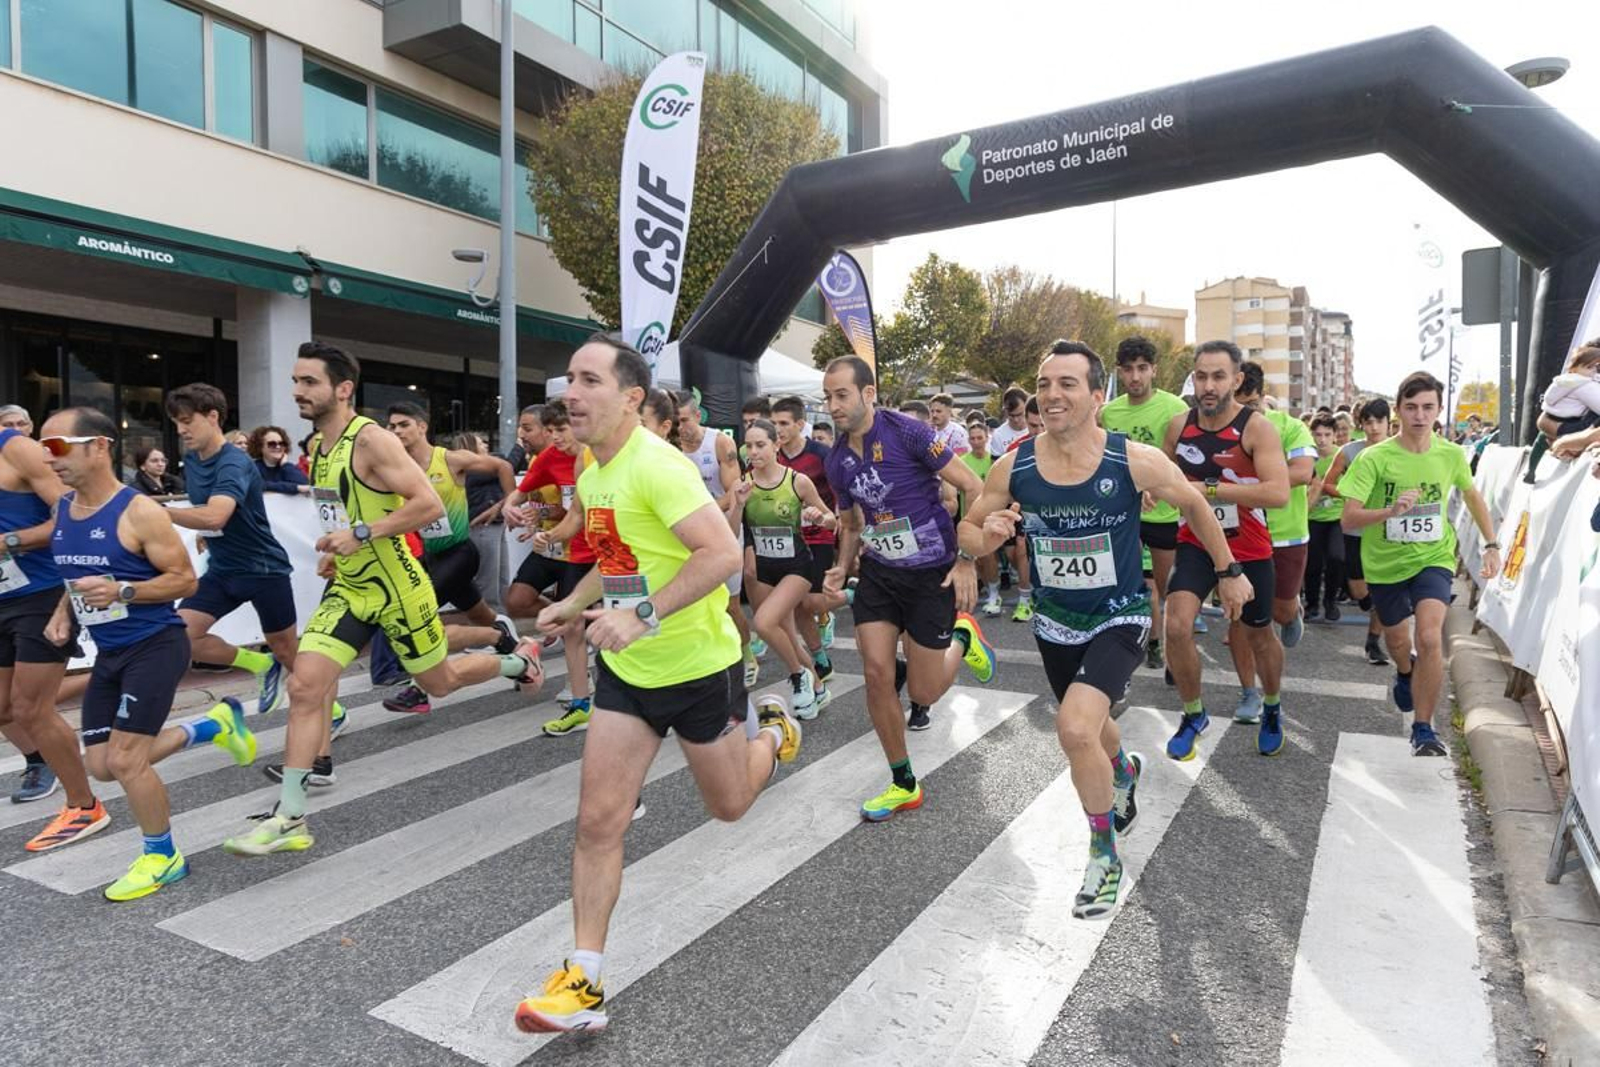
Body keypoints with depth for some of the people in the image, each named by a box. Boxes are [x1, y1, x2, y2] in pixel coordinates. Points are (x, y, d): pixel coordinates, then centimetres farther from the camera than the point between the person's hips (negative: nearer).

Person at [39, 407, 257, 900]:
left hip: (156, 646, -8)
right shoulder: (61, 511, 6)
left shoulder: (139, 512, -17)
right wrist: (62, 613, 3)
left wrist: (123, 592, -28)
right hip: (109, 653, 8)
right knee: (102, 764, 10)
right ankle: (214, 724, 28)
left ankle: (163, 857, 15)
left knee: (125, 761, -7)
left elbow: (185, 579, -14)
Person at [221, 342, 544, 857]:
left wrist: (361, 535, -27)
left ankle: (519, 660, 40)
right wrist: (337, 553, 13)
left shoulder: (372, 439, -19)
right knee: (304, 686, -6)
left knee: (439, 682, 11)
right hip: (347, 589, 7)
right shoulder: (316, 444, 7)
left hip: (396, 588, -7)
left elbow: (429, 504, -25)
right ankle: (290, 818, 2)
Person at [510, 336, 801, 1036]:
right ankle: (584, 982, 12)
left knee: (729, 805, 16)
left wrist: (644, 615, -36)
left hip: (697, 665, -6)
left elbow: (723, 554, -33)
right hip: (625, 670, 7)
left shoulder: (656, 466, -23)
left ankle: (773, 733, 47)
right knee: (598, 821, 1)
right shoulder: (592, 473, 4)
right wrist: (575, 603, 8)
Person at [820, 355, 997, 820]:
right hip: (879, 573, 5)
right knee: (876, 673, -5)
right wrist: (842, 569, 1)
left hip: (932, 573, -5)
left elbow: (975, 490, -14)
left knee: (923, 694, -1)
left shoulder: (907, 432, -17)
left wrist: (966, 559, -18)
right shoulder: (837, 460, 2)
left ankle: (962, 638, 31)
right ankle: (903, 785, 14)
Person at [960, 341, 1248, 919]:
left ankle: (1104, 856, 1)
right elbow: (968, 527, -1)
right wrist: (985, 537, -25)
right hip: (1054, 620, 4)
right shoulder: (1012, 467, -15)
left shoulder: (1136, 460, -20)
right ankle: (1124, 771, 63)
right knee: (1087, 728, 25)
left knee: (1075, 728, -25)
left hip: (1119, 617, -4)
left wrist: (1228, 572, 9)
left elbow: (1194, 504, -1)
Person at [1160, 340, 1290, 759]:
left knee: (1259, 636, 16)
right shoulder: (1179, 426, -4)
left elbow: (1279, 493, -31)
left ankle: (1272, 709, 46)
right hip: (1195, 542, 2)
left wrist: (1208, 488, -31)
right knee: (1177, 626, -17)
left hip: (1248, 550, -2)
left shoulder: (1257, 429, -17)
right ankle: (1193, 715, 7)